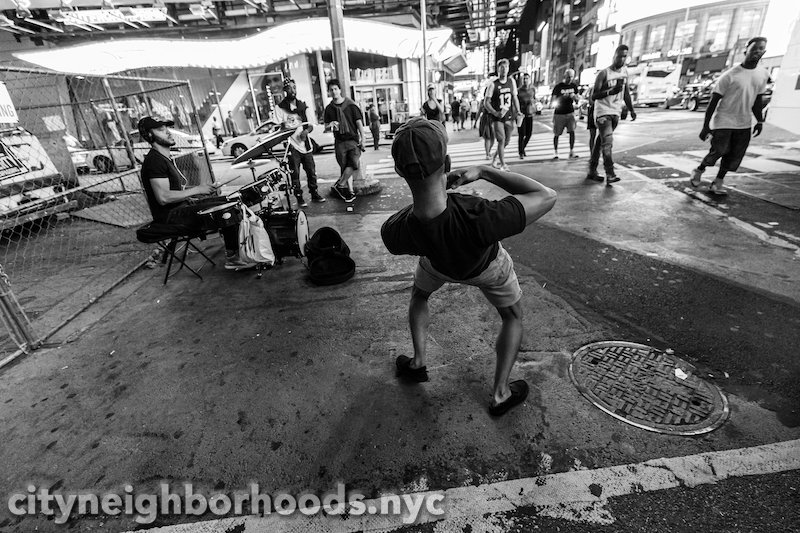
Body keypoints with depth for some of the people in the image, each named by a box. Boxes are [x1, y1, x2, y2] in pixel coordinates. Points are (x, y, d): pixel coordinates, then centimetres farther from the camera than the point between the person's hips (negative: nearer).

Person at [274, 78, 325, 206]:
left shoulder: (303, 105, 11)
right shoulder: (280, 107, 0)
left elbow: (310, 125, 9)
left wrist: (306, 131, -12)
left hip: (306, 145, 3)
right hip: (292, 146, -3)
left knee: (311, 171, 5)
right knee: (295, 174, -2)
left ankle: (314, 194, 19)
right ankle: (299, 198, 7)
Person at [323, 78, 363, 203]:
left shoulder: (351, 105, 3)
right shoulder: (329, 109, 9)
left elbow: (359, 123, 3)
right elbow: (326, 127, 13)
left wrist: (362, 139, -5)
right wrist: (330, 125, -11)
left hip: (353, 140, -2)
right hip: (339, 142, 2)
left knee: (354, 163, -22)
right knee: (345, 167, 1)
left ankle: (339, 185, -7)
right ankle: (350, 192, 11)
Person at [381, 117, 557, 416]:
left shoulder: (393, 233, -37)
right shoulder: (481, 220, -49)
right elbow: (547, 196, -33)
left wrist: (437, 190, -7)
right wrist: (484, 172, -29)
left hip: (437, 262, 2)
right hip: (486, 265, -2)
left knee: (419, 296, 35)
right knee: (512, 316, 25)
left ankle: (418, 362, 38)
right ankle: (500, 394, 29)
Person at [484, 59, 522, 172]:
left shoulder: (511, 82, 8)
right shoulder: (493, 84, -6)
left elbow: (514, 98, 15)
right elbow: (486, 102, -7)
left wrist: (518, 111, 2)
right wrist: (495, 113, -20)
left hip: (509, 117, 5)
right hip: (497, 118, -5)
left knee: (506, 142, 9)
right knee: (501, 140, -14)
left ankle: (495, 159, 31)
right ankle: (503, 164, -6)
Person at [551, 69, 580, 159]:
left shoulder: (574, 86, 9)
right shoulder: (558, 86, -3)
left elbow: (577, 99, 12)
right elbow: (555, 99, -5)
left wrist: (574, 96, -11)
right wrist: (563, 96, -23)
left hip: (570, 112, 2)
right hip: (559, 113, -2)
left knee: (572, 131, -11)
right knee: (556, 134, 1)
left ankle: (572, 152, -6)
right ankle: (555, 152, 15)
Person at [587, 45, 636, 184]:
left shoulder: (625, 72, 13)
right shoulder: (604, 73, -9)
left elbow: (626, 93, 20)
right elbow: (593, 96, -13)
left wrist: (631, 110, 16)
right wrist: (611, 91, -26)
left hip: (616, 113, 7)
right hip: (603, 112, -7)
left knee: (600, 141, 10)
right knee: (608, 143, -18)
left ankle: (592, 171, 15)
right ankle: (610, 175, -22)